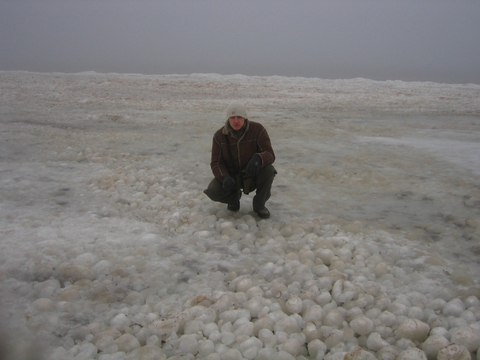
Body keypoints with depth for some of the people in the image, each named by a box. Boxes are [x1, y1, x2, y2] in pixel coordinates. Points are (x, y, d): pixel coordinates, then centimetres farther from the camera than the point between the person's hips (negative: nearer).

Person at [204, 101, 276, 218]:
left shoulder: (258, 129, -15)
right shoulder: (219, 135, -10)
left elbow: (270, 154, -20)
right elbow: (216, 162, -8)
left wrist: (258, 159, -46)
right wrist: (224, 177, -31)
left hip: (253, 174, -1)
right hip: (231, 176, 1)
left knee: (268, 170, -33)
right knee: (212, 191, -27)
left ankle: (259, 205, -7)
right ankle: (234, 197, 12)